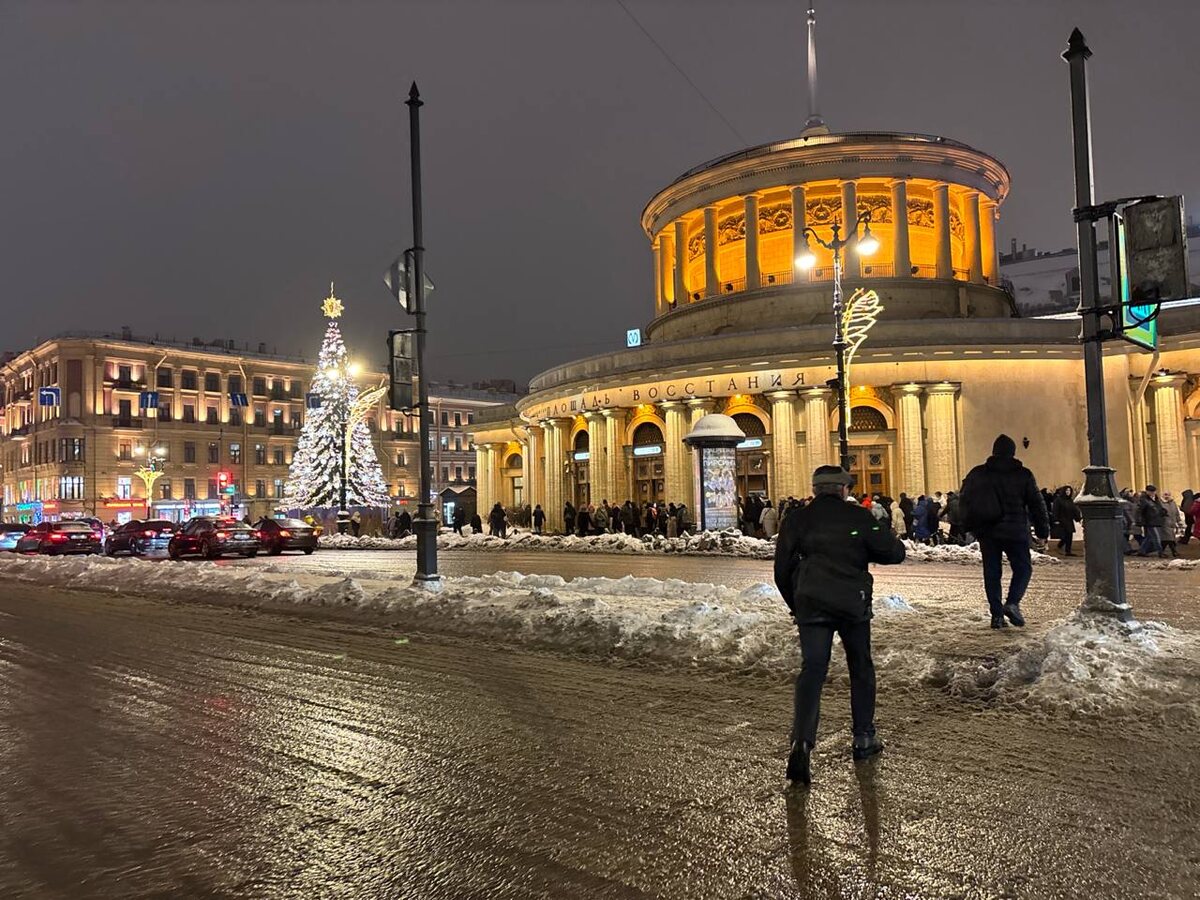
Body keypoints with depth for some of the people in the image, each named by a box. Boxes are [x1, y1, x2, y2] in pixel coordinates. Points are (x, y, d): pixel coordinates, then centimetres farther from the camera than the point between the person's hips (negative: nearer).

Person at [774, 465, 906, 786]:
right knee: (861, 669, 18)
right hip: (853, 604, 0)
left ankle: (802, 742, -21)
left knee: (811, 671, -3)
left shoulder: (796, 520, 5)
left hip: (811, 605, 1)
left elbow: (782, 570, 6)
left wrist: (795, 605, 18)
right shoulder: (859, 517, 1)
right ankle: (863, 738, 25)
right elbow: (895, 553, 1)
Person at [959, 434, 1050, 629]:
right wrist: (1043, 528, 9)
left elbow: (964, 501, 9)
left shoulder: (977, 474, 4)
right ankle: (1012, 603, -12)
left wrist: (970, 526, 19)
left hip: (986, 532, 2)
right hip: (1015, 531, -2)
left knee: (991, 573, 7)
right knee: (1023, 568, 9)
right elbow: (1036, 503, 2)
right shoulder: (1023, 475, -1)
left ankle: (996, 614, 5)